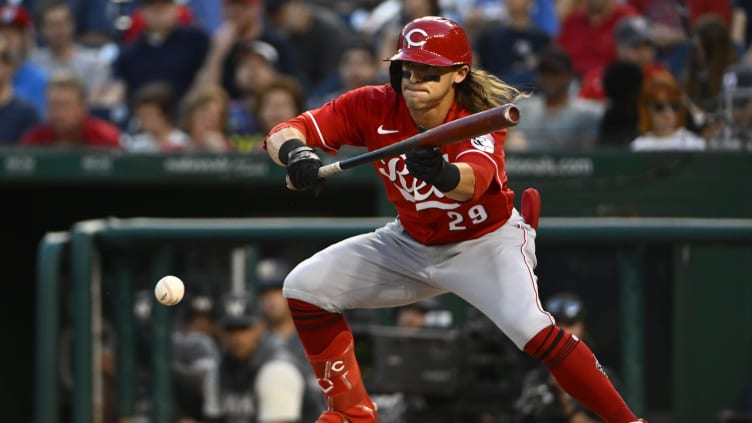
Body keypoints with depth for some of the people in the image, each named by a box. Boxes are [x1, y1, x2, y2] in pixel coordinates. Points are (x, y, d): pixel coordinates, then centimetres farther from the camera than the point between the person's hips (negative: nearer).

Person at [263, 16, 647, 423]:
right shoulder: (374, 107, -18)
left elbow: (473, 183, -51)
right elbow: (282, 134, -23)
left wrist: (443, 174, -75)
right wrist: (294, 153, -47)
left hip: (487, 241, -5)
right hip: (412, 242, 5)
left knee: (530, 326, -31)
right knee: (304, 287, -6)